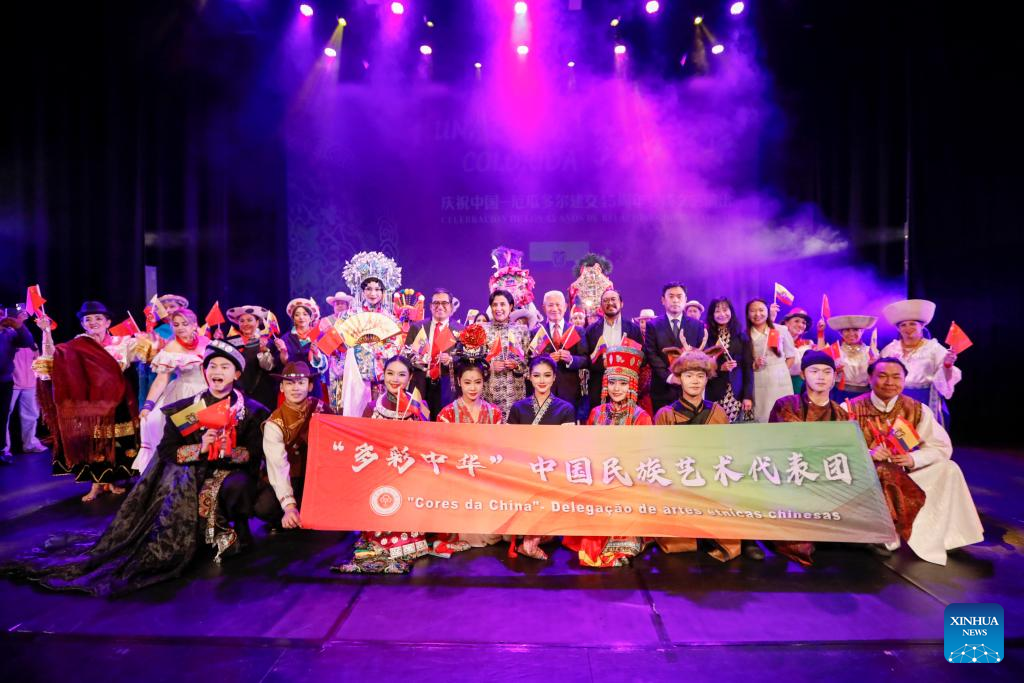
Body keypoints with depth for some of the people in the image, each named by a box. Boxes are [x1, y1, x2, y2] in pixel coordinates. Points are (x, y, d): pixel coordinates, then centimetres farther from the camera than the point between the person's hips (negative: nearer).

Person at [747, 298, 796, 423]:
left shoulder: (781, 330, 3)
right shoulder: (745, 335, 1)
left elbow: (791, 355, 10)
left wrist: (781, 371, 2)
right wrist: (754, 365, -13)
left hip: (780, 380, 1)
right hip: (758, 382, 0)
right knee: (761, 415, -1)